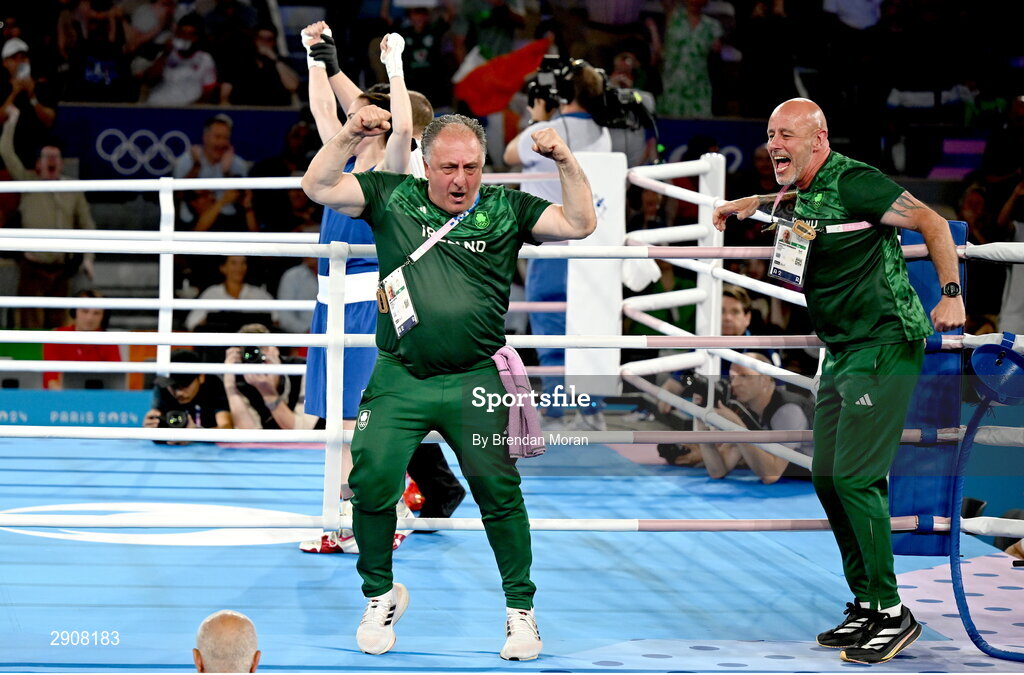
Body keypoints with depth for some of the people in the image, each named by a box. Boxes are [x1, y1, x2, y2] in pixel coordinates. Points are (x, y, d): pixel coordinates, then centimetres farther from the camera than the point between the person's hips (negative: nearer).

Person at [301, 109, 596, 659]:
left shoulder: (506, 208, 7)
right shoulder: (391, 197, 7)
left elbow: (579, 224, 1)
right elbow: (318, 187, 1)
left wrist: (565, 162, -11)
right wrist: (349, 136, -11)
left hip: (477, 385, 0)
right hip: (398, 381, 0)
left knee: (499, 492, -4)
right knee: (370, 484, -8)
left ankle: (520, 608, 12)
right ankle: (381, 595, 15)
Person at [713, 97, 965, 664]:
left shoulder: (853, 183, -16)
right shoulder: (805, 193, 10)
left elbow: (931, 223, -15)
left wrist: (951, 294, -21)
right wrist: (752, 204, 36)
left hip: (884, 348, -10)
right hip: (842, 353, 10)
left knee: (853, 478, -14)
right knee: (827, 478, 9)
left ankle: (892, 613, -5)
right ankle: (865, 607, 18)